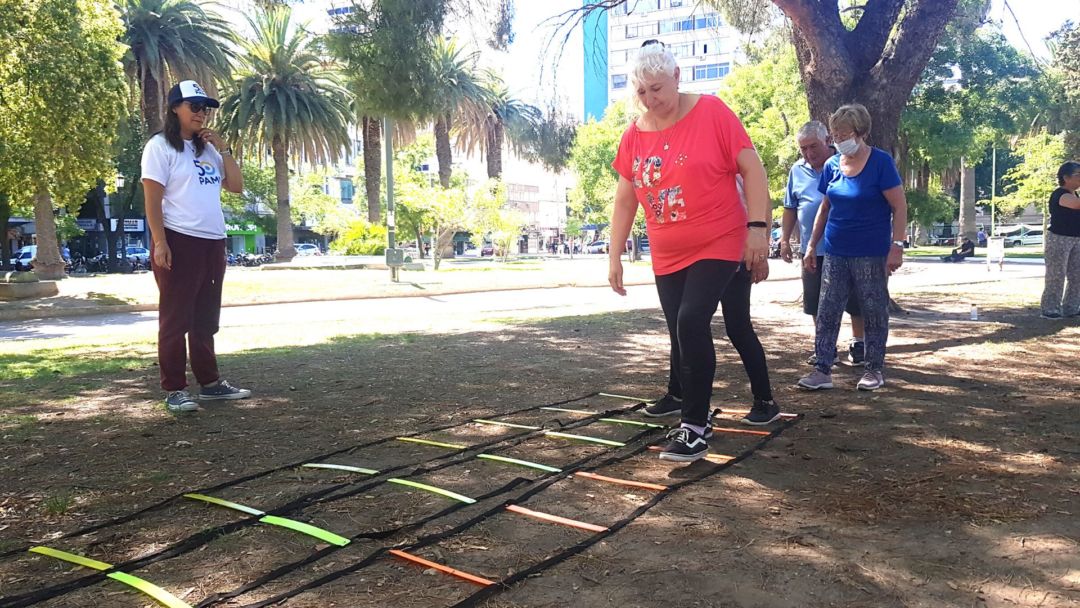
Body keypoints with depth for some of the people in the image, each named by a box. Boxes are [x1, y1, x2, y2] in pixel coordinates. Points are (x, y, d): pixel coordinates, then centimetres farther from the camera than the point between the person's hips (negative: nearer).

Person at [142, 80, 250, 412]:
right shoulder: (160, 146, -3)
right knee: (175, 319, -2)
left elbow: (237, 186, 11)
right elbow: (152, 198, -9)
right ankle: (174, 390, 3)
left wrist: (222, 148, 3)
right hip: (179, 241, -7)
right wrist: (159, 242, -17)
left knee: (205, 319, 12)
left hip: (213, 243, 7)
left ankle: (210, 382, 19)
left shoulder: (208, 149, 17)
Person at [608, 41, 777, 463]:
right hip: (667, 257, 5)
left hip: (720, 245, -5)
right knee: (681, 330, 13)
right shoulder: (633, 136, 2)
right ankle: (678, 395, 37)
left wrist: (758, 228, -18)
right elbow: (625, 199, 7)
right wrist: (615, 255, 5)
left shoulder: (711, 112, -11)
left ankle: (696, 426, -11)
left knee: (692, 321, -19)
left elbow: (752, 170, -11)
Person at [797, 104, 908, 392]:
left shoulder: (880, 162, -7)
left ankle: (875, 369, 16)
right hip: (835, 253, 5)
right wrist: (812, 245, 13)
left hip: (871, 254, -4)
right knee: (826, 312, 1)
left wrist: (897, 246, -16)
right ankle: (823, 369, 5)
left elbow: (899, 207, -8)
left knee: (874, 313, 5)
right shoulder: (831, 166, 6)